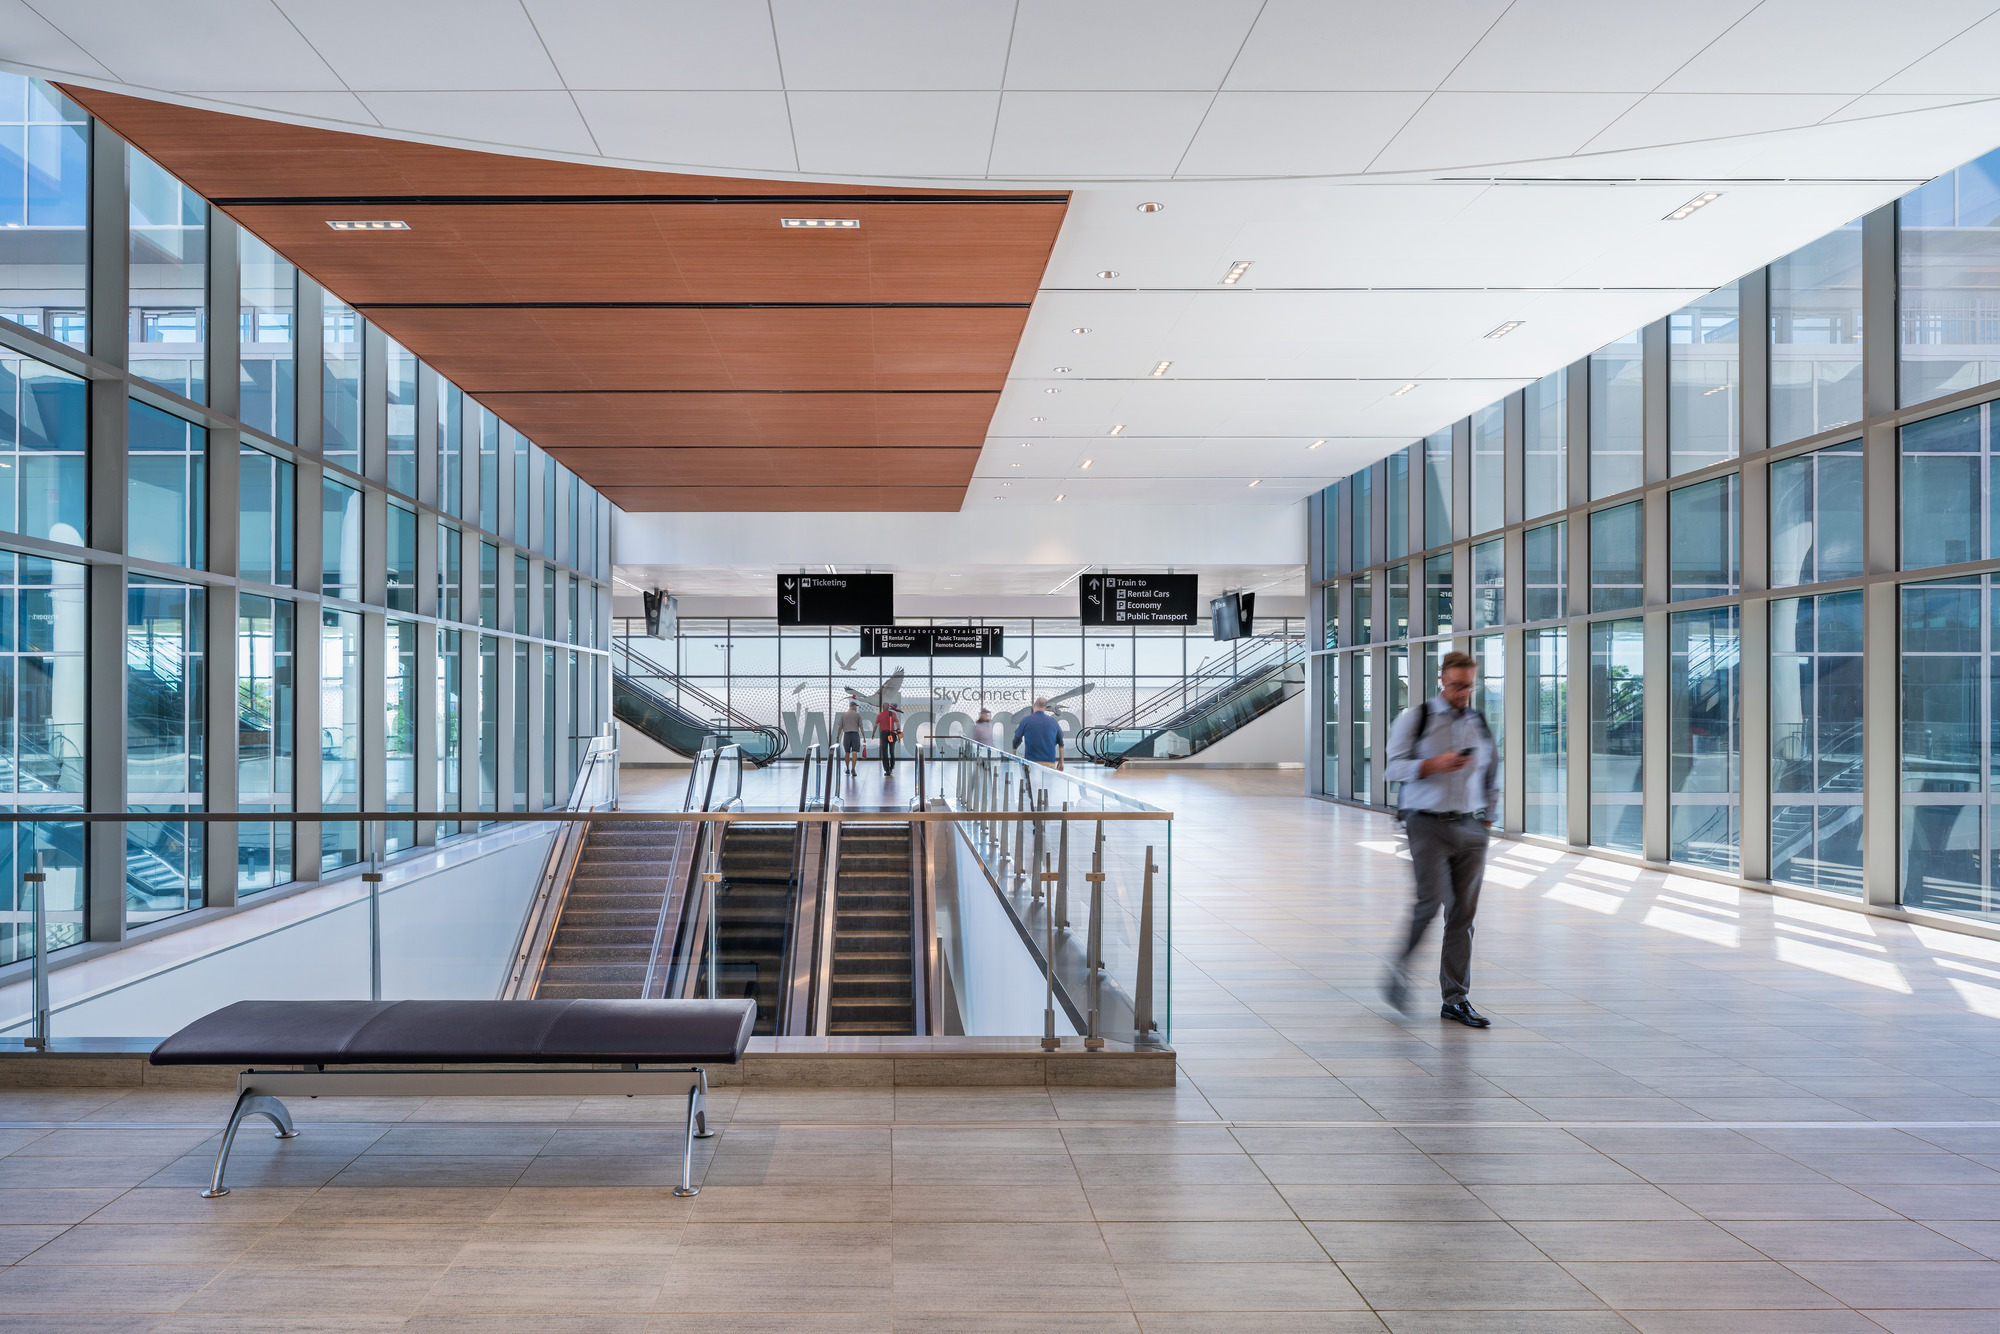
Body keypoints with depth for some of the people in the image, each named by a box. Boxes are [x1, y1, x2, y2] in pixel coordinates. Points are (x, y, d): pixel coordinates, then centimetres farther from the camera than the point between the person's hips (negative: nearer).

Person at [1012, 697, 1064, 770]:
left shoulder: (1026, 720, 0)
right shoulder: (1053, 722, 7)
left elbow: (1016, 740, 5)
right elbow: (1061, 744, 10)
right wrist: (1061, 762, 18)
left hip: (1032, 762, -2)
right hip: (1050, 763, 2)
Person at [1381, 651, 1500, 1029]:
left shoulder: (1481, 724, 14)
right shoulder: (1416, 718, 1)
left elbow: (1491, 776, 21)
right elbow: (1393, 768, -4)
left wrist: (1488, 820, 14)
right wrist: (1435, 764, -18)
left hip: (1471, 828, 4)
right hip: (1428, 824, -4)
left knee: (1463, 911, 2)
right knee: (1431, 901, -15)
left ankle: (1456, 999, 9)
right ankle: (1399, 972, 8)